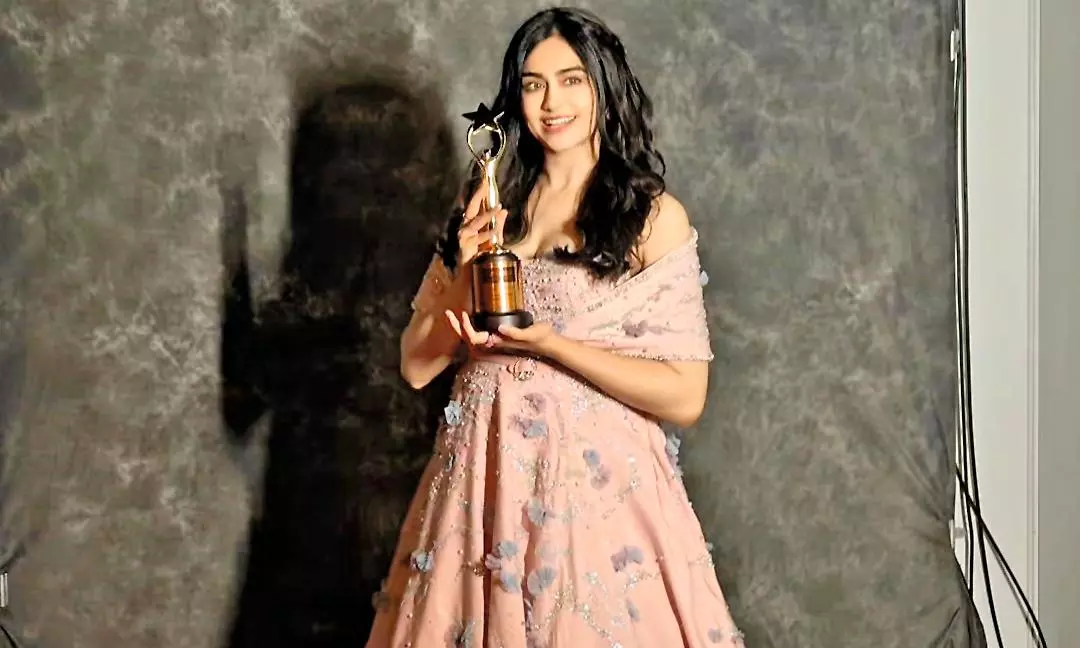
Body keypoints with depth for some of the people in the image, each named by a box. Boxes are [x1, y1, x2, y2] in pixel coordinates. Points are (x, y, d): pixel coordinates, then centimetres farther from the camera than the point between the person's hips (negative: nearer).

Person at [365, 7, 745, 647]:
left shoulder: (653, 217, -5)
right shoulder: (489, 208, 9)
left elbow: (685, 397, -10)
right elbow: (418, 366, 6)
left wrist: (547, 344, -17)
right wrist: (468, 265, -9)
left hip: (600, 490, -4)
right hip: (483, 483, 4)